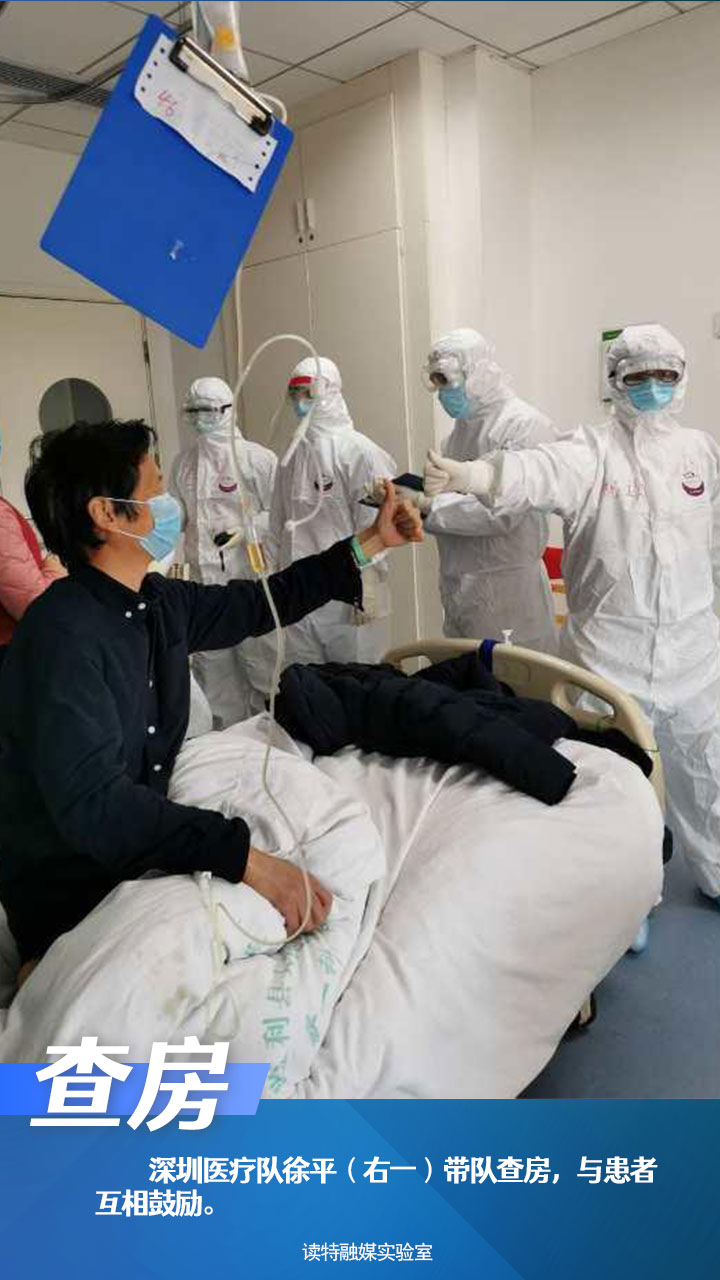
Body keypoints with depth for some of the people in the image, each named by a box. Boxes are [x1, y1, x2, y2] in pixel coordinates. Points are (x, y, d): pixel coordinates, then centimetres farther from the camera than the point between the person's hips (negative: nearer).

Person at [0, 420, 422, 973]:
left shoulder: (159, 602, -1)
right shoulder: (62, 636, -27)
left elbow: (261, 604, 12)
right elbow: (93, 804, -35)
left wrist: (370, 543, 12)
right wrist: (245, 857, -42)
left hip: (140, 857, 7)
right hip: (69, 900, -7)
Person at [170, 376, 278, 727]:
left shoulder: (258, 458, -3)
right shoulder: (183, 463, 12)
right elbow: (176, 516, 20)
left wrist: (247, 527, -19)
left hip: (251, 576, -5)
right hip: (204, 577, 5)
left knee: (261, 659, -2)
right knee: (212, 663, 11)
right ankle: (227, 736, 25)